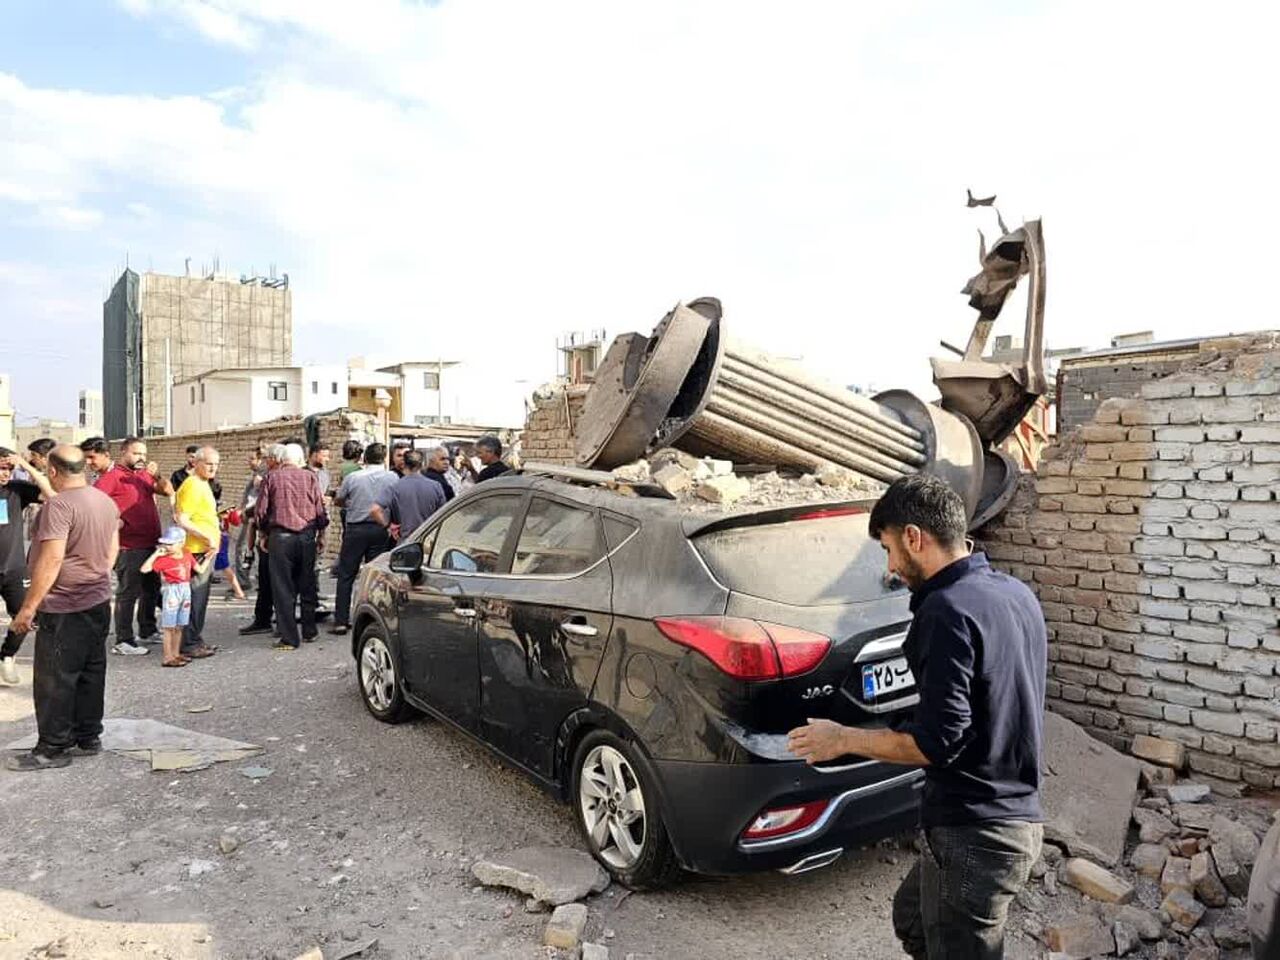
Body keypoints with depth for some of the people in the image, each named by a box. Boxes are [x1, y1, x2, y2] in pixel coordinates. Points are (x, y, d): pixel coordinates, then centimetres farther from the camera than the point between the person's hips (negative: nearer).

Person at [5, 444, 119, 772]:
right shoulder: (106, 501, 6)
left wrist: (28, 608, -18)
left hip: (64, 608, -8)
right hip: (99, 602, 8)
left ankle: (52, 748, 10)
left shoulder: (59, 505, -19)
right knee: (91, 673, 15)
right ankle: (89, 736, 24)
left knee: (55, 680, 2)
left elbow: (51, 560, -23)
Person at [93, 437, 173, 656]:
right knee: (128, 592, -3)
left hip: (151, 543, 8)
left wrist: (157, 476, -11)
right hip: (130, 546, -8)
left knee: (152, 589, 19)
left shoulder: (144, 474, 12)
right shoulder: (112, 476, -9)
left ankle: (147, 632, 34)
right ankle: (123, 641, 5)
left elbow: (168, 491, 5)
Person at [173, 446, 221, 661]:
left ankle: (196, 641, 27)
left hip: (205, 550, 10)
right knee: (194, 598, -3)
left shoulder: (203, 485, 16)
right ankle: (189, 645, 5)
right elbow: (182, 521, -23)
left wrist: (214, 534, 18)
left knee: (199, 598, 17)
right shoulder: (192, 486, -16)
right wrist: (208, 538, -21)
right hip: (196, 551, -10)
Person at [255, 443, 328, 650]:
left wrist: (264, 534, 16)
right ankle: (309, 631, 23)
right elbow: (320, 510, 1)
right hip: (306, 536, 1)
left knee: (283, 588, 3)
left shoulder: (272, 477, 1)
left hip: (279, 537, -1)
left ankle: (289, 638, 3)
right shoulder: (309, 477, 2)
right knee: (307, 585, 15)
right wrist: (321, 531, 16)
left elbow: (261, 510, 2)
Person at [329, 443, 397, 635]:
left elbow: (338, 501, 10)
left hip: (356, 529, -1)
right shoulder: (393, 478, -2)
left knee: (345, 575, 7)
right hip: (381, 529, 1)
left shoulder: (353, 478, -3)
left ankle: (341, 621, 6)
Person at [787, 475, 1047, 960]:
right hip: (1019, 815, 9)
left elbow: (937, 742, -23)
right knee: (913, 918, 26)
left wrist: (843, 739, -12)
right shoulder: (1017, 593, 5)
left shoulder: (947, 610, -22)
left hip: (973, 833, -9)